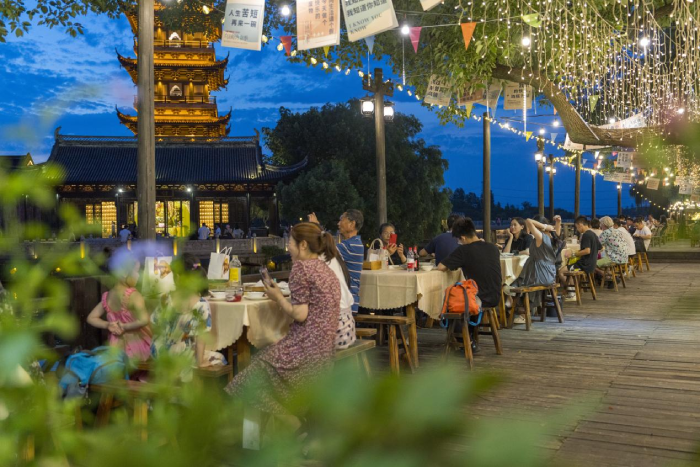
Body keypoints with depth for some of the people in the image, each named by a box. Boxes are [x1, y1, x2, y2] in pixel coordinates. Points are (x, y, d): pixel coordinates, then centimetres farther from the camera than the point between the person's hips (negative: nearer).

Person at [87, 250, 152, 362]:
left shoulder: (107, 296, 0)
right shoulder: (133, 295, -22)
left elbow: (91, 318, 10)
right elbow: (143, 320, -37)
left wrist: (108, 325, -4)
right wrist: (124, 327, -20)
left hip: (118, 348, 6)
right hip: (136, 347, -6)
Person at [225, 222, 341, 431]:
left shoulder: (301, 266, -12)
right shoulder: (325, 269, 16)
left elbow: (300, 314, -16)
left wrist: (278, 297, -1)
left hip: (308, 346, -9)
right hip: (325, 346, 9)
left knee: (256, 374, 0)